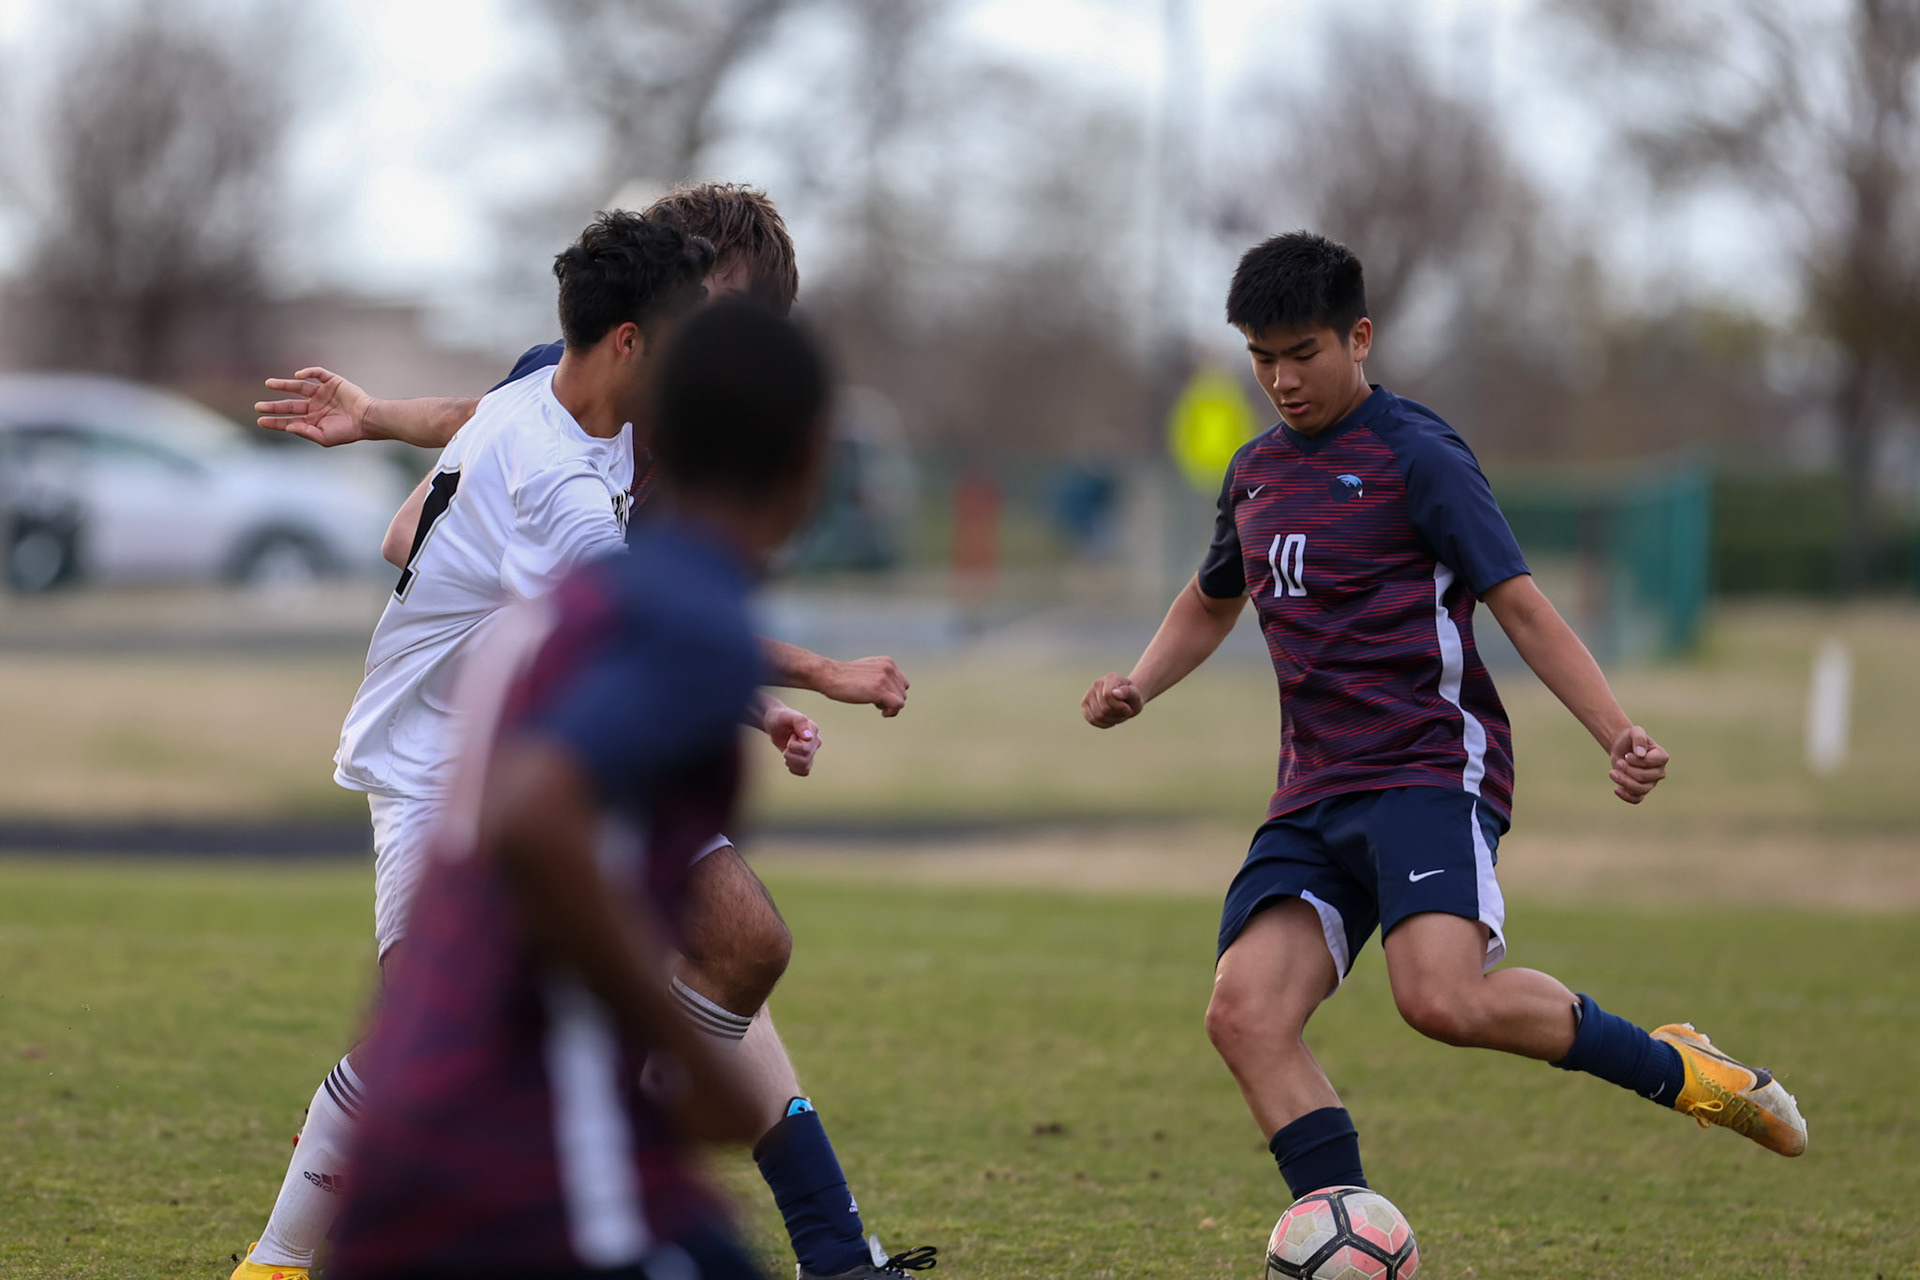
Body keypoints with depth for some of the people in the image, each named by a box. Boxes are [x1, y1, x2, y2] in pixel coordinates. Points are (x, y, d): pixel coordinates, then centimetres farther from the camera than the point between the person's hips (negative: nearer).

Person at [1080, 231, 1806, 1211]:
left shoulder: (1414, 455, -3)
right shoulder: (1257, 473, 18)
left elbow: (1521, 607, -7)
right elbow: (1211, 604, 37)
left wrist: (1619, 735, -19)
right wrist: (1136, 686, 17)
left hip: (1431, 770, -7)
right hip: (1315, 795, 7)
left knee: (1442, 998, -30)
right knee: (1245, 1014, -15)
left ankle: (1678, 1073, -8)